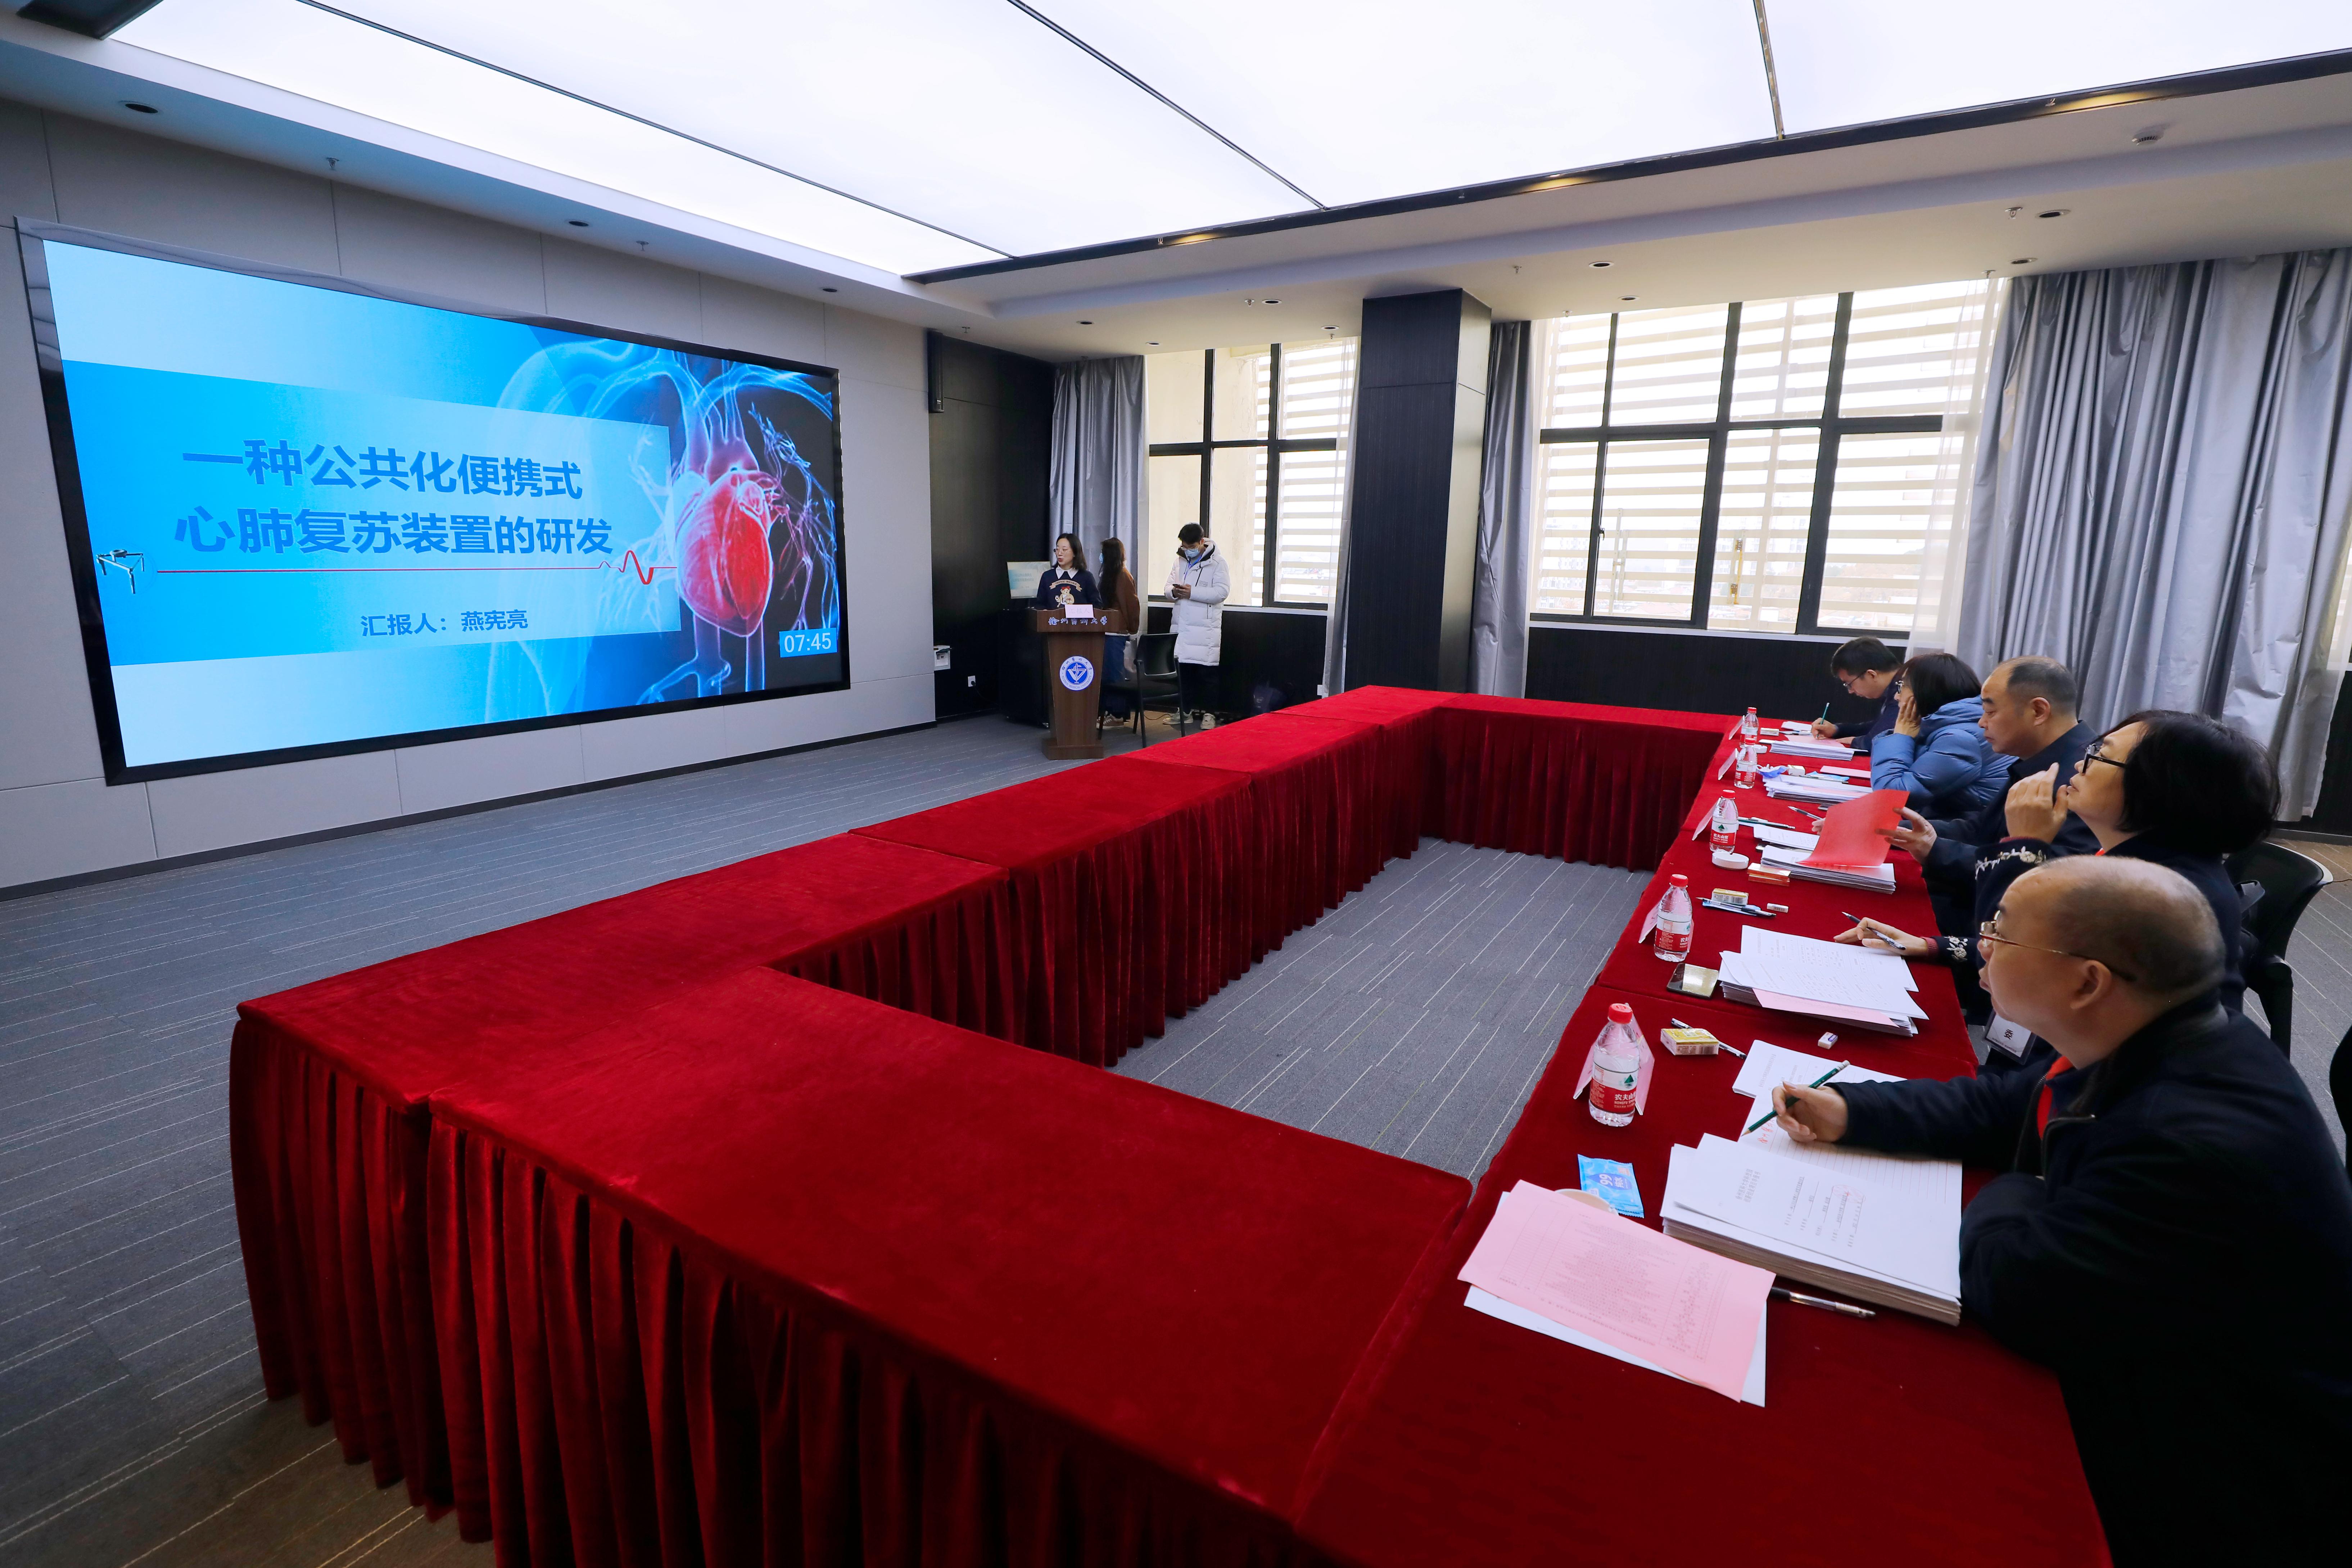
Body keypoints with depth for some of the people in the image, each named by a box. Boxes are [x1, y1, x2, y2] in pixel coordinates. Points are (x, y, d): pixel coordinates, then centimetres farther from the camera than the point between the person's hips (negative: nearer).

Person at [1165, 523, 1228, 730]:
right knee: (1182, 667, 7)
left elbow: (1222, 591, -13)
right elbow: (1169, 585, 19)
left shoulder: (1217, 562, -4)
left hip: (1205, 626, -5)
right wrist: (1174, 592, -6)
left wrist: (1192, 592, -19)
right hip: (1181, 625, 6)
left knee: (1207, 670, -2)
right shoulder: (1180, 561, 16)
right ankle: (1184, 709, 17)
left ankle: (1208, 711, 5)